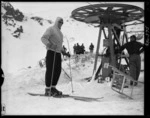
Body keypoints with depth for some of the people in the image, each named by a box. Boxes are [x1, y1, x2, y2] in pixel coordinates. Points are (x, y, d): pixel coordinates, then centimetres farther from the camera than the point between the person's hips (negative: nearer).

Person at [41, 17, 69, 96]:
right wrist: (49, 44, -30)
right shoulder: (51, 29, -2)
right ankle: (48, 89, -5)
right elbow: (43, 38, -13)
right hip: (51, 52, -8)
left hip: (58, 53, 8)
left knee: (58, 70, 5)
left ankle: (53, 88, 14)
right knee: (50, 70, -8)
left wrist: (63, 51, 21)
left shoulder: (59, 32, 24)